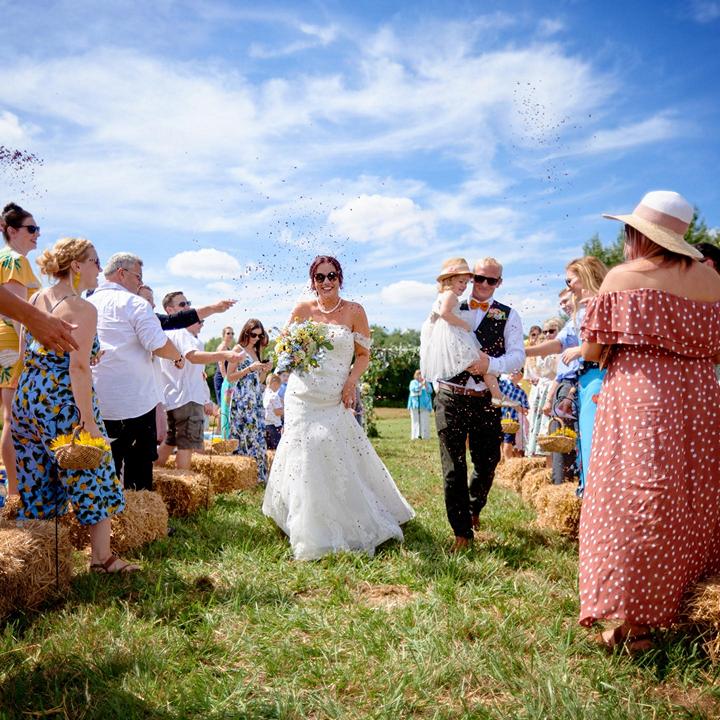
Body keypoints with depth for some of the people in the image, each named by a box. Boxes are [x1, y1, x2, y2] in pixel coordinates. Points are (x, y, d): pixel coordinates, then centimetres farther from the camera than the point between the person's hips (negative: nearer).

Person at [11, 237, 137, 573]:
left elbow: (27, 354, 16)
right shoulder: (82, 309, -13)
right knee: (92, 478, 4)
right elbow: (79, 367, -19)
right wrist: (88, 420, -18)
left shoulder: (35, 299, 11)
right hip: (63, 404, -8)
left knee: (37, 479, 16)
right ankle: (102, 557, 10)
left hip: (27, 398, 8)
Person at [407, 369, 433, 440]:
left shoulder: (427, 383, 15)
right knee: (415, 420, -5)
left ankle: (424, 436, -6)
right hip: (415, 404, -1)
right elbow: (413, 389, -10)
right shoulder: (413, 382, 8)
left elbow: (430, 391, 1)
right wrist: (421, 384, -19)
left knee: (424, 420, -6)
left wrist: (425, 384, -13)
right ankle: (415, 436, -5)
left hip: (424, 404, 1)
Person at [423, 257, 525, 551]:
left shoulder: (508, 315, 6)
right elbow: (427, 344, 5)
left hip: (485, 400, 1)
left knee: (487, 463, 11)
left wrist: (491, 364, -23)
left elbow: (517, 355, -5)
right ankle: (462, 532, 13)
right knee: (453, 468, 1)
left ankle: (473, 508, 42)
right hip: (450, 397, -1)